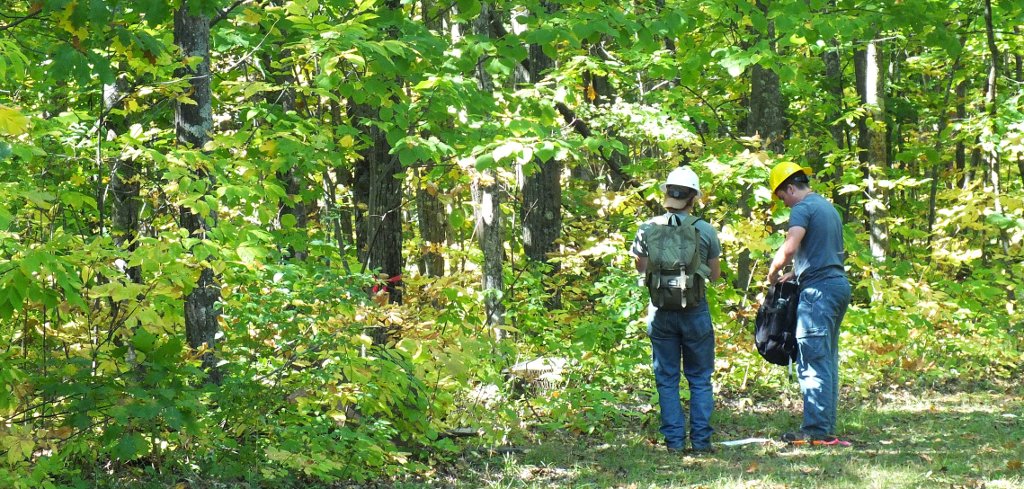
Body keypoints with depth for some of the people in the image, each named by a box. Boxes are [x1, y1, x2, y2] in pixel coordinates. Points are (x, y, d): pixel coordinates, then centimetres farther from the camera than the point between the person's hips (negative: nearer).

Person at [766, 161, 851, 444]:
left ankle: (816, 430, -11)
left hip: (819, 289, -10)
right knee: (827, 360, 12)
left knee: (812, 361, -9)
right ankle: (827, 428, 13)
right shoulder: (827, 207, 21)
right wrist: (795, 273, 24)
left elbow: (789, 248, -23)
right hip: (839, 285, 10)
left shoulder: (803, 209, -9)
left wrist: (773, 273, -8)